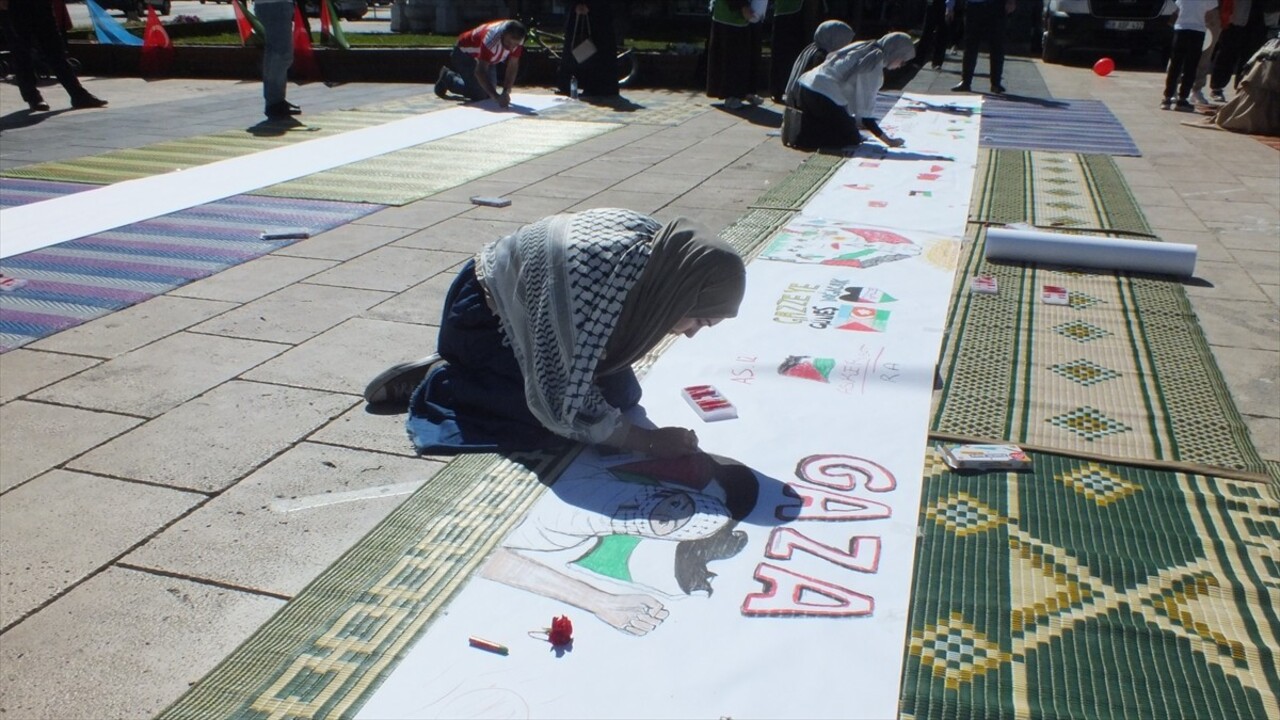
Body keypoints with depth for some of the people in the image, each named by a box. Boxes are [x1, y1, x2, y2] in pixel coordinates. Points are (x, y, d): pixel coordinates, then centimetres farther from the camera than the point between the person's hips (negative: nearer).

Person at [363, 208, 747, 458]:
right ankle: (440, 382, 0)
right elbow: (566, 407, -33)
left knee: (623, 394, 2)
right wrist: (650, 441, -27)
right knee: (548, 417, -22)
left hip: (524, 305, 8)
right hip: (482, 316, -8)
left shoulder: (657, 243, -19)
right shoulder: (590, 284, -42)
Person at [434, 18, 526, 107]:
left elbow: (513, 67, -17)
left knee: (489, 90, 7)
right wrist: (496, 97, -54)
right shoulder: (492, 39, -43)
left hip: (486, 57, 6)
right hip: (465, 53, -6)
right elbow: (480, 71, -44)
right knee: (478, 94, -15)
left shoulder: (516, 39, -25)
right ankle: (447, 77, 9)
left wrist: (506, 92, -28)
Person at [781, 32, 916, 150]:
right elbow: (864, 111, -11)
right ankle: (805, 133, -14)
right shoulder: (874, 66, -9)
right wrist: (888, 140, -5)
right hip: (823, 98, -9)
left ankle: (799, 124, 3)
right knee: (852, 138, 4)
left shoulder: (862, 48, 16)